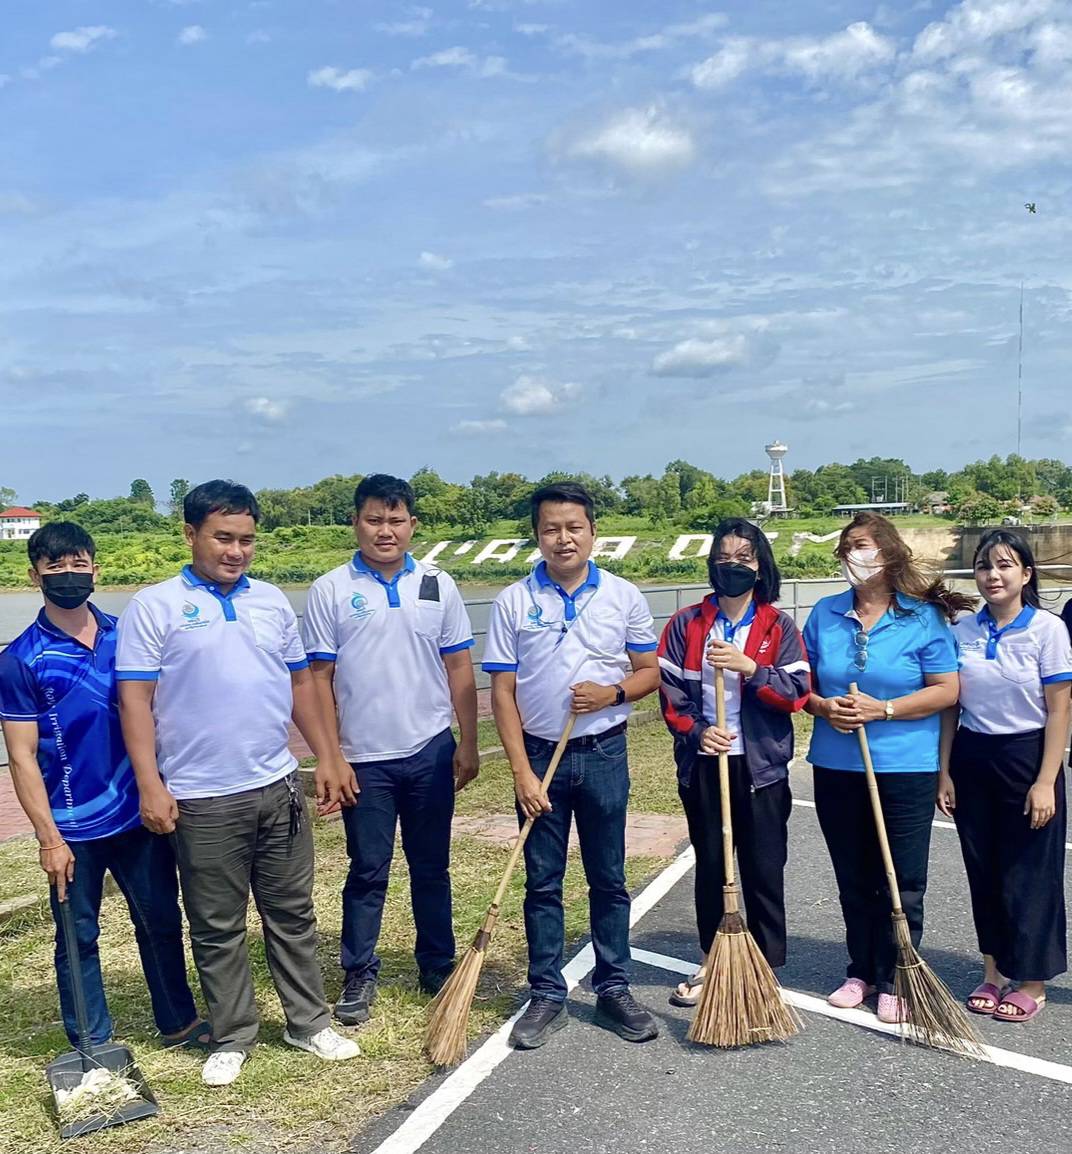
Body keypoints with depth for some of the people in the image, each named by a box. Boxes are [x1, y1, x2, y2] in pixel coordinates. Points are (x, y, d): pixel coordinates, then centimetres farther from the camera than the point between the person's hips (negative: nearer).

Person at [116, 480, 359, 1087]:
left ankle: (310, 1021, 29)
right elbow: (136, 700, -8)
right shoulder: (154, 607, -5)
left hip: (278, 787, 4)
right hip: (201, 800, -4)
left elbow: (301, 682, 13)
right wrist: (150, 785, -13)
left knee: (293, 913, 14)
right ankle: (233, 1037, 27)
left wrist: (328, 757, 10)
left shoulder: (272, 601, 8)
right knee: (217, 927, 10)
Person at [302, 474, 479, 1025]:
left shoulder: (438, 585, 2)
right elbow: (320, 678, -3)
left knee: (432, 866, 14)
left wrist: (468, 743, 3)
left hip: (430, 752, 2)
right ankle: (359, 973, 22)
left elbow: (459, 669, 5)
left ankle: (438, 965, 28)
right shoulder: (330, 591, -3)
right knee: (367, 870, 8)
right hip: (364, 758, -2)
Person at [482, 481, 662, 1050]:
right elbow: (502, 692, -4)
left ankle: (613, 990, 25)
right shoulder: (513, 602, -4)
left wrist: (614, 692, -17)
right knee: (542, 883, 9)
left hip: (604, 753, 1)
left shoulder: (623, 596, -1)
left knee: (608, 879, 11)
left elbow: (650, 671, 5)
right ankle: (547, 996, 22)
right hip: (539, 756, 0)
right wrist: (522, 771, -10)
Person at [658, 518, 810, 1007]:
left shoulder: (778, 626, -1)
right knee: (709, 866, 14)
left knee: (764, 870, 6)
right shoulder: (686, 624, 3)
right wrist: (695, 731, -14)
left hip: (761, 766, -1)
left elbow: (797, 692, -9)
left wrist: (749, 668, -22)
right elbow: (669, 690, 1)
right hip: (702, 764, 2)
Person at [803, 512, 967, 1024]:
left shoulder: (923, 617, -5)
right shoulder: (825, 615, 6)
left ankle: (894, 981, 19)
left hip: (905, 769, -3)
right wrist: (823, 707, -11)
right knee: (853, 879, 14)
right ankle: (861, 972, 29)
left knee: (902, 883, 4)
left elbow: (947, 690, -8)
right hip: (836, 768, 4)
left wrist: (882, 709, -16)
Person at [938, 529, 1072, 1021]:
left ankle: (1031, 982, 20)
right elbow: (950, 705, 5)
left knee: (1028, 872, 5)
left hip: (1026, 758, -4)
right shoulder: (963, 629, 1)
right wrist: (944, 771, 3)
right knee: (983, 869, 12)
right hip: (972, 759, 4)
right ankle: (993, 971, 27)